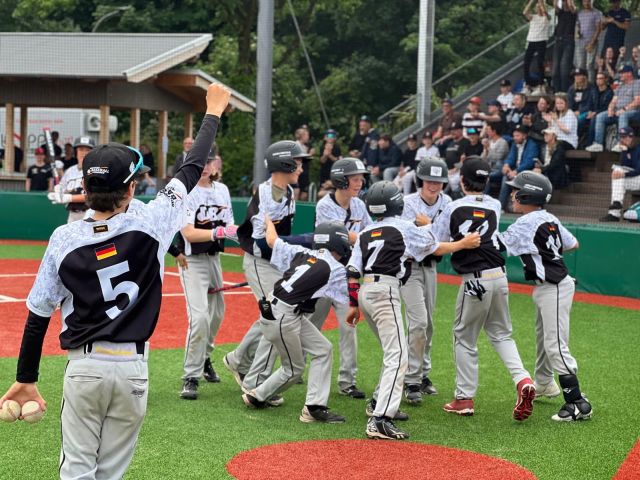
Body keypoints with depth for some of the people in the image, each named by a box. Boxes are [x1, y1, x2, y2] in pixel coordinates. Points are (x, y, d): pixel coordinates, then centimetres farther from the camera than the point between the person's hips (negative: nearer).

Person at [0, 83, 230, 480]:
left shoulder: (64, 239, -6)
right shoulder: (150, 226, -9)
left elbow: (38, 316, -1)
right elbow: (193, 169, 3)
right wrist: (214, 112, 17)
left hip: (84, 367, 0)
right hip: (132, 368, 0)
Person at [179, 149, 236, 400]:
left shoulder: (222, 190, 7)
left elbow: (228, 226, 11)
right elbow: (188, 233, -21)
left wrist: (236, 231, -11)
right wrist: (217, 232, -34)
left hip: (214, 258, 7)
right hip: (192, 260, -7)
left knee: (216, 313, 17)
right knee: (199, 317, -18)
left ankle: (204, 359, 42)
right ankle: (191, 377, -9)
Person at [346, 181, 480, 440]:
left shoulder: (365, 233, 17)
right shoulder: (404, 228, 3)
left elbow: (352, 272, 10)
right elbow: (436, 248, 13)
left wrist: (353, 305, 14)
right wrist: (464, 243, 27)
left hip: (364, 292, 8)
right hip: (385, 292, -8)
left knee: (392, 350, 25)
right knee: (397, 358, -12)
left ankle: (379, 403, 31)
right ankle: (380, 421, -24)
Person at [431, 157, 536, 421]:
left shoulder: (453, 208, -5)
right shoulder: (495, 206, 8)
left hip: (474, 280, -4)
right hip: (499, 277, 4)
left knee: (464, 338, 9)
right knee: (501, 334, 18)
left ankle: (464, 398, 14)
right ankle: (522, 380, -3)